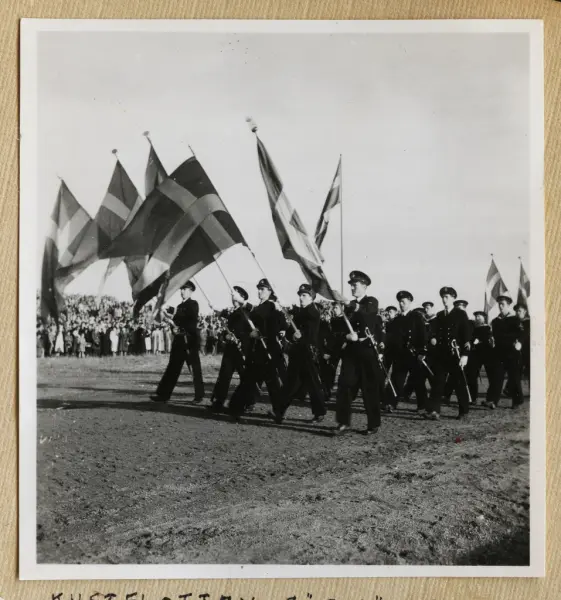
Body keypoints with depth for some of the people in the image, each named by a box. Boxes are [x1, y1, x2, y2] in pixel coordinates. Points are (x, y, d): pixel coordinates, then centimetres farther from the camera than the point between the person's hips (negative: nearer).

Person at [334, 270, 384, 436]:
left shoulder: (372, 302, 0)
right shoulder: (349, 305, 16)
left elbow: (364, 315, -20)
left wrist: (354, 307, -30)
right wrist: (347, 336, -10)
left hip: (368, 350, -5)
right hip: (351, 349, 5)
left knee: (370, 388, 0)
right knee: (344, 385, -3)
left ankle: (373, 424, 10)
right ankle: (343, 422, 1)